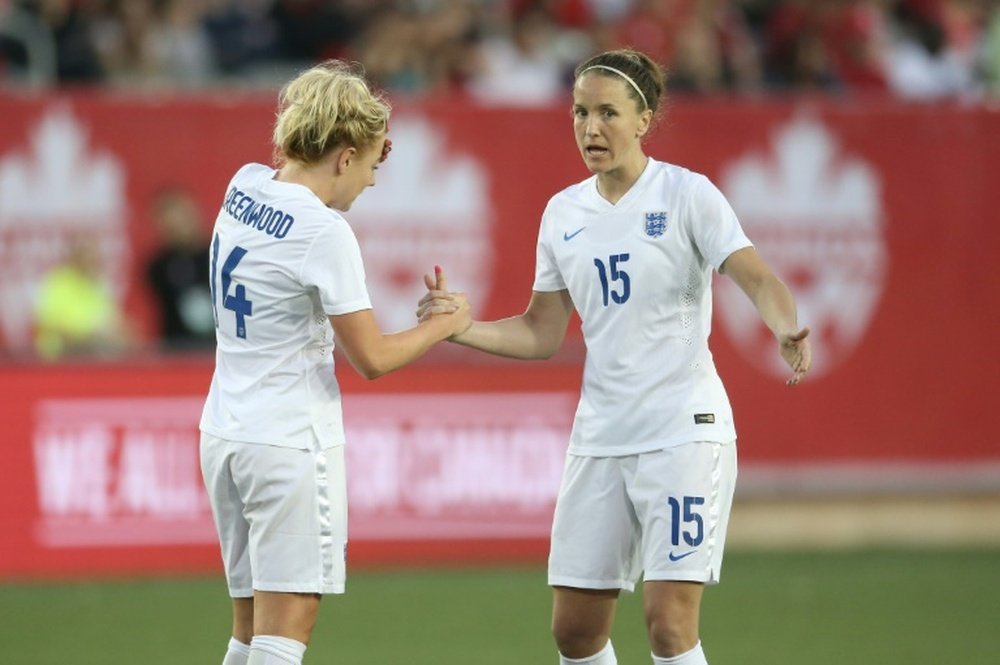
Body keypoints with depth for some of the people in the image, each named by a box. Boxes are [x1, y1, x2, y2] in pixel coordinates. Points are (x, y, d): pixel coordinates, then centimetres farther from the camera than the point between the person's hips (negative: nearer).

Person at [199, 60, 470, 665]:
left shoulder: (244, 187, 5)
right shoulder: (324, 233, -17)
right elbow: (372, 358, -13)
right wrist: (445, 325, 4)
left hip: (224, 432, 8)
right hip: (291, 443, -8)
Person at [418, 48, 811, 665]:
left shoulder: (687, 195, -6)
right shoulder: (564, 212, 9)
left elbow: (758, 279, -15)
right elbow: (542, 334, 14)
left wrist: (788, 331, -36)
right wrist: (459, 326, -1)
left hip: (684, 431, -6)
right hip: (600, 439, 6)